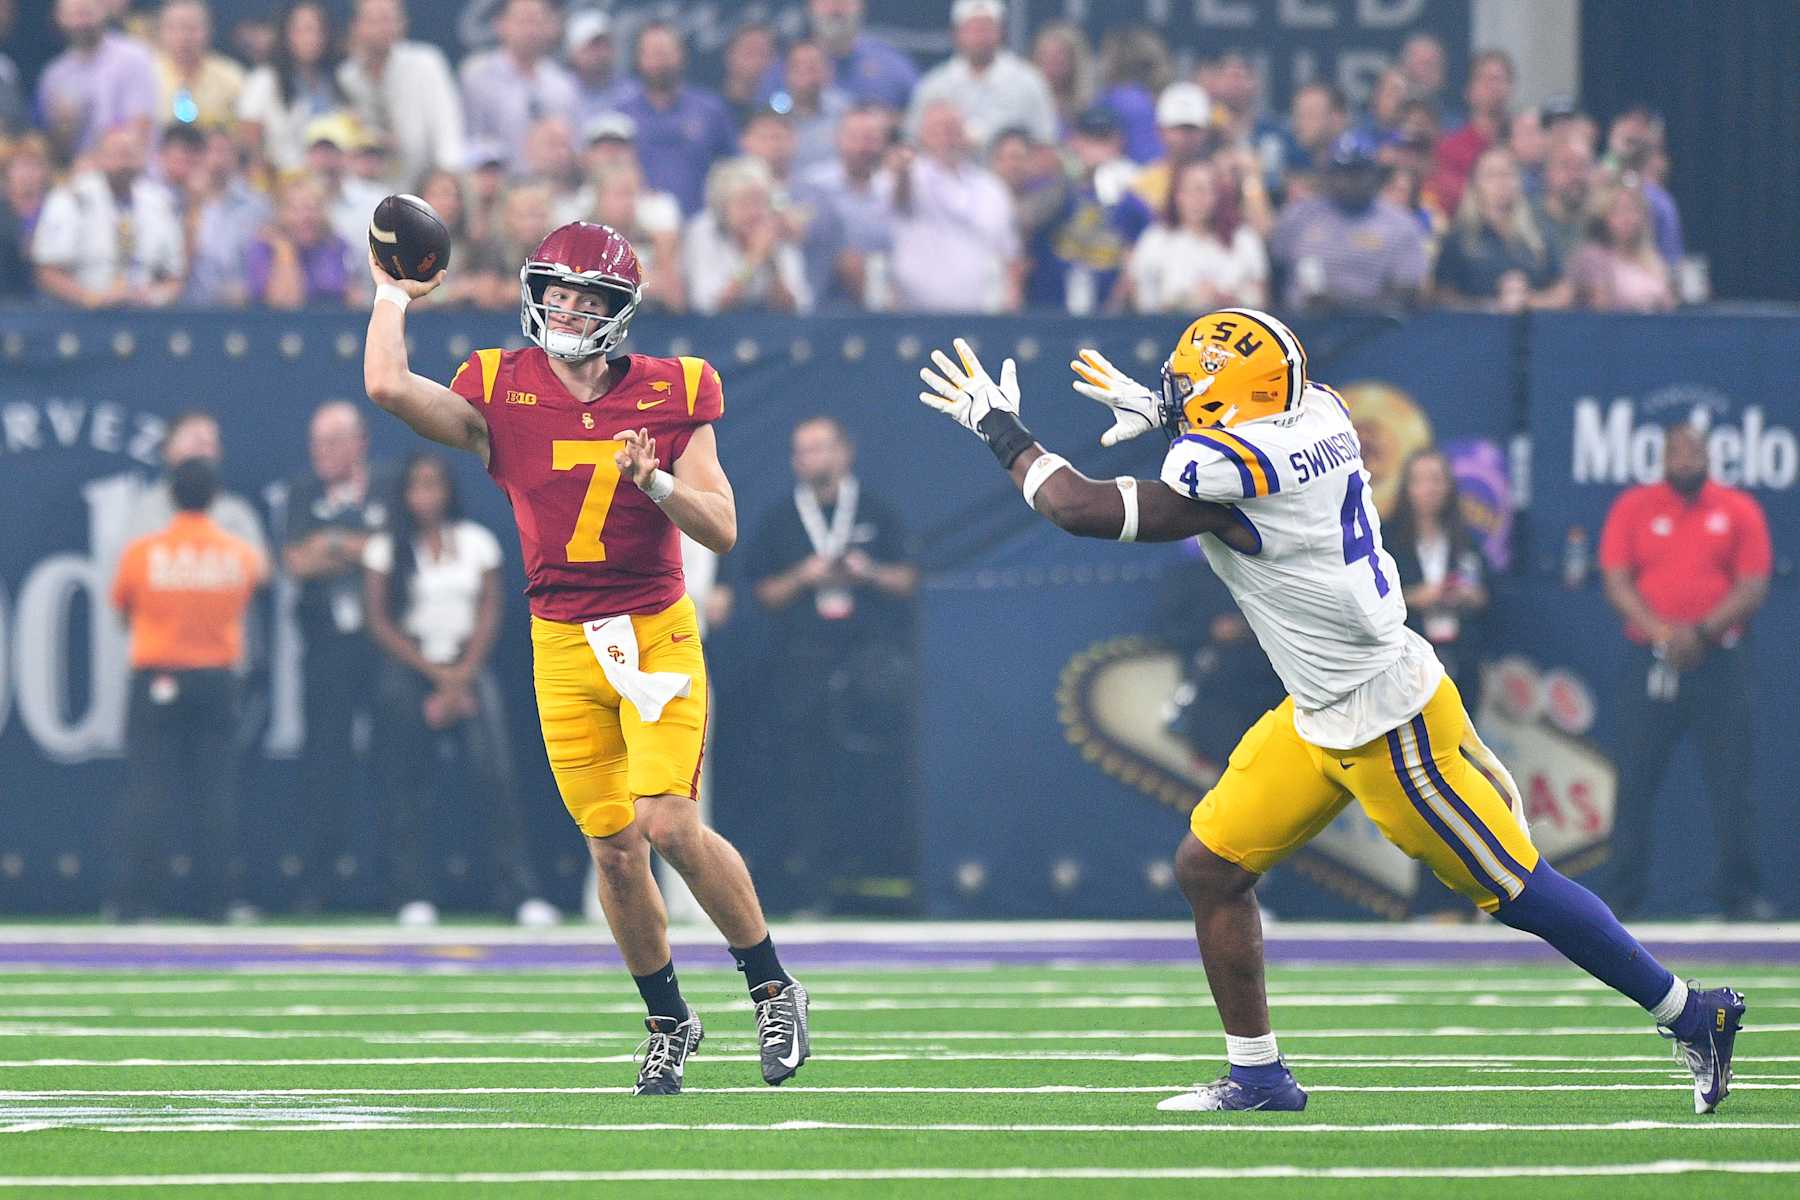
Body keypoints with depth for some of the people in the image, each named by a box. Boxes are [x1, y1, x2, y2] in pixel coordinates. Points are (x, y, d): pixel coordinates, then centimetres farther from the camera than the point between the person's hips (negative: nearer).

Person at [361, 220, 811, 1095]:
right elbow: (387, 386, -16)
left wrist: (654, 481, -19)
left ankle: (773, 988, 2)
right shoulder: (500, 396, 0)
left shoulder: (670, 396, 0)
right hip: (563, 645, 2)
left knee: (668, 823, -16)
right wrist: (393, 295, -2)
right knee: (613, 849, 2)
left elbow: (722, 531, -3)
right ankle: (668, 1022, 21)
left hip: (658, 633, -2)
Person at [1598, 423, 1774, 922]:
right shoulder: (1633, 508, 5)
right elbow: (1617, 584, 0)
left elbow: (1754, 587, -2)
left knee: (1731, 782, -2)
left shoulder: (1740, 510, 5)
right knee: (1637, 781, 0)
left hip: (1719, 662, 0)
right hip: (1650, 659, 0)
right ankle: (1624, 894, 5)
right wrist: (1661, 631, -16)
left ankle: (1739, 890, 6)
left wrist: (1702, 632, -15)